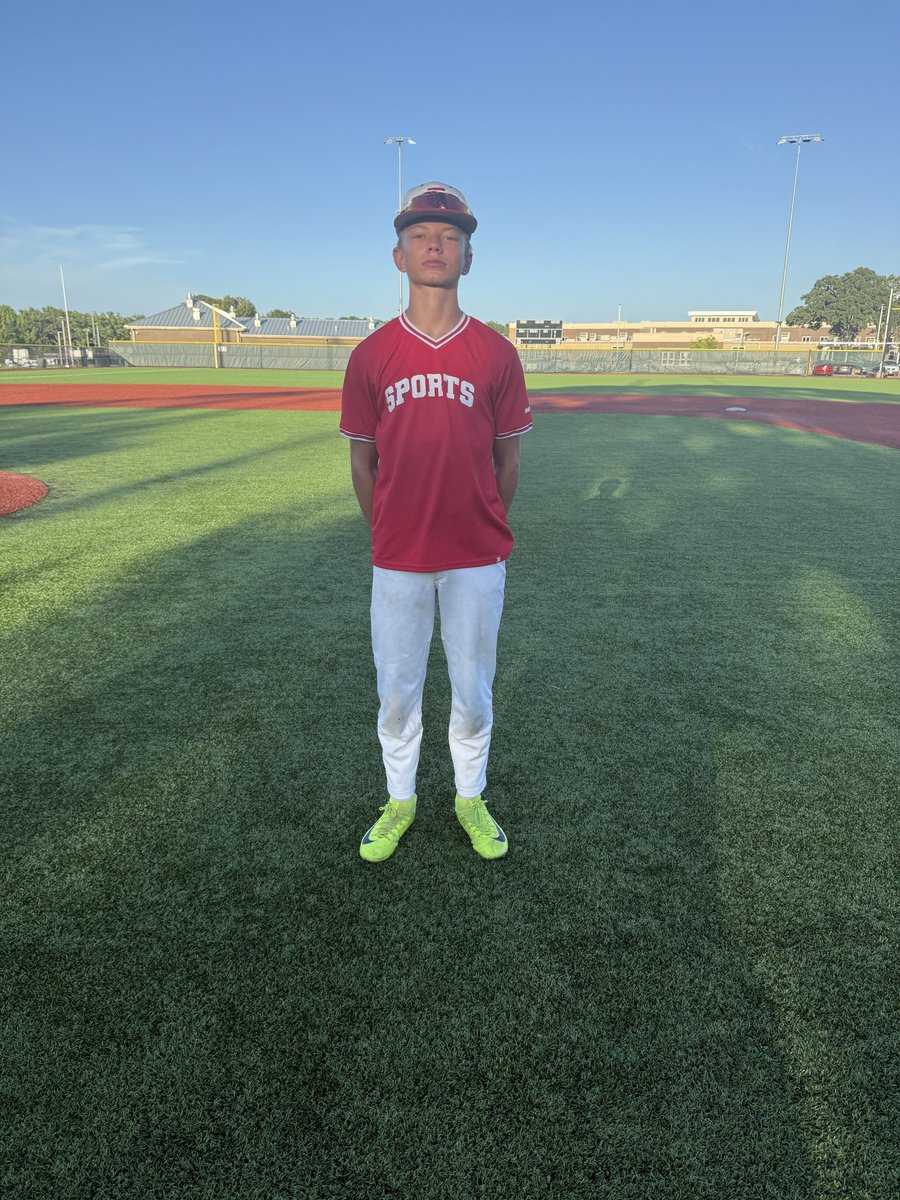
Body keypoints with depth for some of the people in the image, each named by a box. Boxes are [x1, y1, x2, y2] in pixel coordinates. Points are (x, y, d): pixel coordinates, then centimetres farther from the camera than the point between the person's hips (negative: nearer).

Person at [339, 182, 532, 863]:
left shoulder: (496, 353, -1)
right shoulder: (371, 356, 0)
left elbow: (508, 457, 5)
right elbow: (363, 460, 7)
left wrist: (487, 532, 10)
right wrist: (388, 534, 11)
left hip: (477, 558, 0)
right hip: (397, 559, 1)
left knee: (473, 691, 12)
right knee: (397, 691, 12)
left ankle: (471, 799, 35)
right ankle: (400, 800, 35)